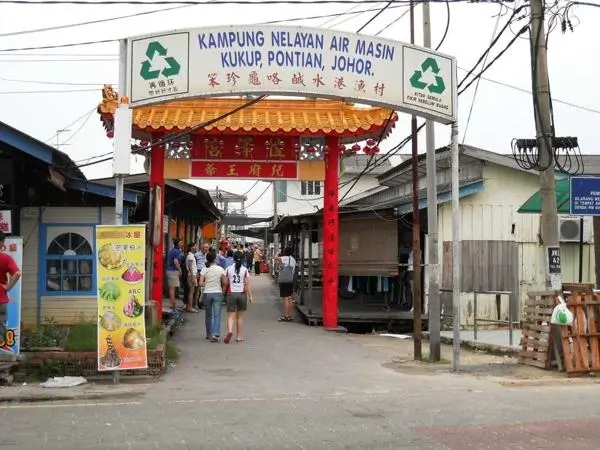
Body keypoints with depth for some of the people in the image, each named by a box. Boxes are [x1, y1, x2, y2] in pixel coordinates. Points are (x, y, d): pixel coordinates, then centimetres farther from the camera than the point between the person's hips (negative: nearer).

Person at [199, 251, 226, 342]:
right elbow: (225, 283, -7)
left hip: (207, 293, 1)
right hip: (217, 293, -1)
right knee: (217, 315, -2)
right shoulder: (220, 269, -5)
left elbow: (201, 283, -9)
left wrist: (207, 283, 10)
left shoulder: (204, 269, -4)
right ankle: (215, 334, -15)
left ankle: (209, 334, 25)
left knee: (208, 315, 16)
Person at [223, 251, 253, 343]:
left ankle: (230, 330, -27)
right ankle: (239, 336, 17)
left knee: (231, 316, 0)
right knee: (240, 316, 12)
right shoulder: (245, 270, -4)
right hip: (242, 294, 0)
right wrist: (250, 296, 0)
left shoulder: (228, 269, -2)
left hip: (231, 293, 0)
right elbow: (247, 285, -6)